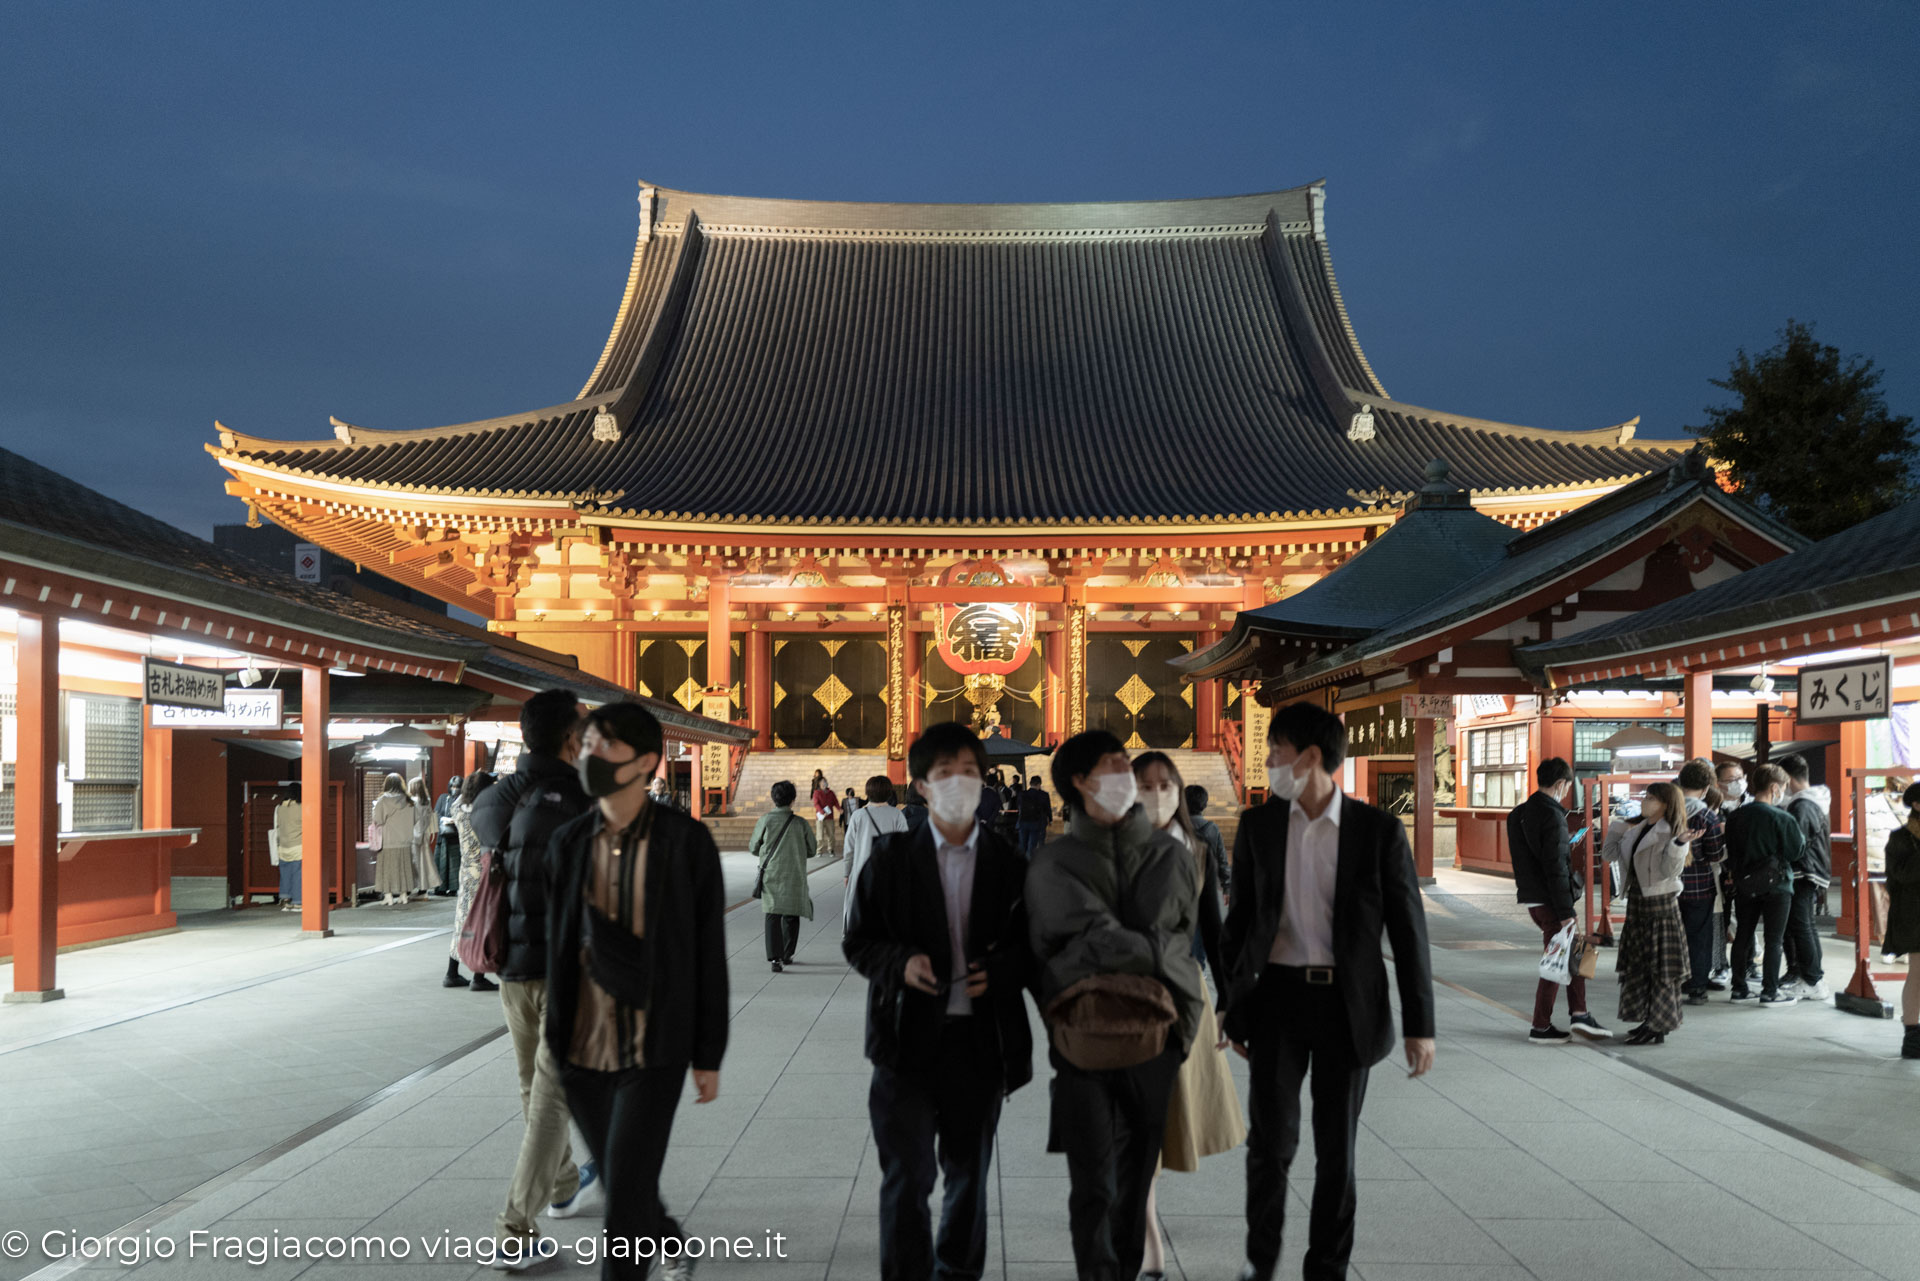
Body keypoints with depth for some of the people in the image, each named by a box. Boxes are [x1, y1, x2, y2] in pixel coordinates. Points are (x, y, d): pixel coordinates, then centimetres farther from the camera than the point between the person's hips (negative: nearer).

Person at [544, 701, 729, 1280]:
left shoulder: (686, 841, -8)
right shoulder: (568, 842, 2)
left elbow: (708, 954, -5)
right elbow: (557, 941, 11)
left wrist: (709, 1056, -4)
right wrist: (553, 1029, 10)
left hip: (654, 1051, -4)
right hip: (583, 1051, 4)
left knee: (627, 1190, -10)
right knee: (622, 1180, 19)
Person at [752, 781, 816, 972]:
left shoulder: (765, 820, -7)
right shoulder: (800, 823, -6)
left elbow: (753, 848, 3)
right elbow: (811, 851, 4)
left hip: (770, 875, 0)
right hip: (794, 876, 0)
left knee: (772, 916, -1)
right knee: (791, 917, 15)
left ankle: (774, 957, -14)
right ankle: (787, 955, 24)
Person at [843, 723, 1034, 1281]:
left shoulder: (1009, 863, 4)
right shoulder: (892, 856, 0)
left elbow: (1032, 945, 7)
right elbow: (858, 941, 2)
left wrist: (1001, 971, -13)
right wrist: (899, 963, -17)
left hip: (979, 1040, 2)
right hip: (909, 1039, -2)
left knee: (968, 1172, 16)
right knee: (907, 1176, -4)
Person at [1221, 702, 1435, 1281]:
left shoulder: (1379, 830, -5)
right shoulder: (1258, 825, 2)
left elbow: (1408, 928, -3)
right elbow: (1240, 920, 8)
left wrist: (1419, 1023, -5)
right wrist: (1231, 1006, 7)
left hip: (1349, 1004, -1)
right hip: (1278, 995, 1)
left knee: (1337, 1148, 8)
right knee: (1271, 1140, -3)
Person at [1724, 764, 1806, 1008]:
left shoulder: (1735, 816, 0)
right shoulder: (1782, 818, -17)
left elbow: (1730, 852, 6)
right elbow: (1795, 852, -10)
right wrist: (1802, 838, 6)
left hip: (1744, 885, 5)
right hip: (1776, 885, -5)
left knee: (1743, 935, 12)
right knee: (1774, 940, 2)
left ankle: (1739, 988, 18)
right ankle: (1770, 992, 5)